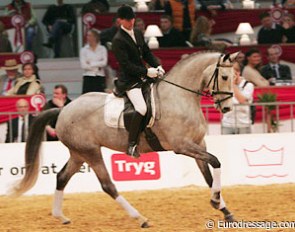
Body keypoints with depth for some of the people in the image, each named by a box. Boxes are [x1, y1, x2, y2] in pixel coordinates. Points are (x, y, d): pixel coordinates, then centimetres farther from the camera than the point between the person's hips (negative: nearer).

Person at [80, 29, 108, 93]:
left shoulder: (102, 49, 6)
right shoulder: (84, 50, 6)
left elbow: (104, 63, -6)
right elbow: (83, 65, -4)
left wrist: (90, 63, -5)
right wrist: (97, 68, -5)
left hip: (100, 77, 0)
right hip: (88, 77, 0)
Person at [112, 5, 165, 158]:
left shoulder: (138, 34, 12)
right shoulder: (118, 40, -12)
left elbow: (147, 53, 18)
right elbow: (126, 65, -18)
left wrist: (157, 66, 0)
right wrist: (147, 71, -21)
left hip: (142, 77, 9)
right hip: (128, 81, -9)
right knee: (141, 108, -27)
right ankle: (131, 145, -24)